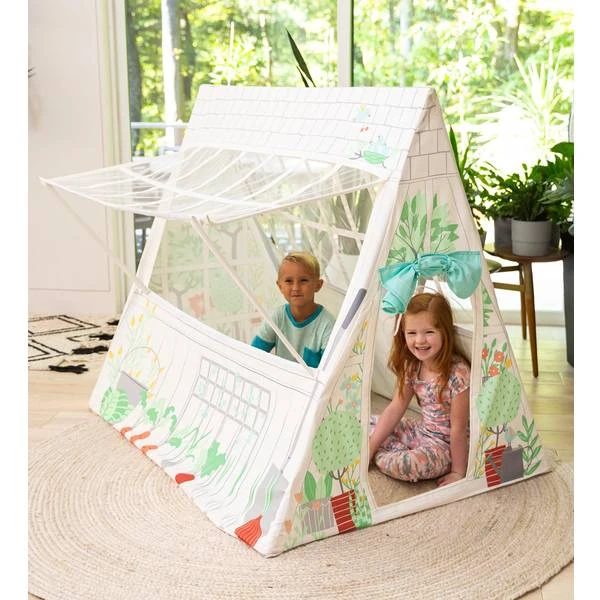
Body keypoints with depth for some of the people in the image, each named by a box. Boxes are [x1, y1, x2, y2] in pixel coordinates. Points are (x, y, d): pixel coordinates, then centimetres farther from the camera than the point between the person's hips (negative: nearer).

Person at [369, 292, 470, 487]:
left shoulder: (457, 374, -27)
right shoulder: (411, 366, -5)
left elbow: (458, 428, -22)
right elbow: (396, 408, 0)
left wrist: (458, 472, -16)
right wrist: (370, 447, -4)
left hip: (445, 443, -7)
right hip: (421, 430, 7)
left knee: (407, 465, -33)